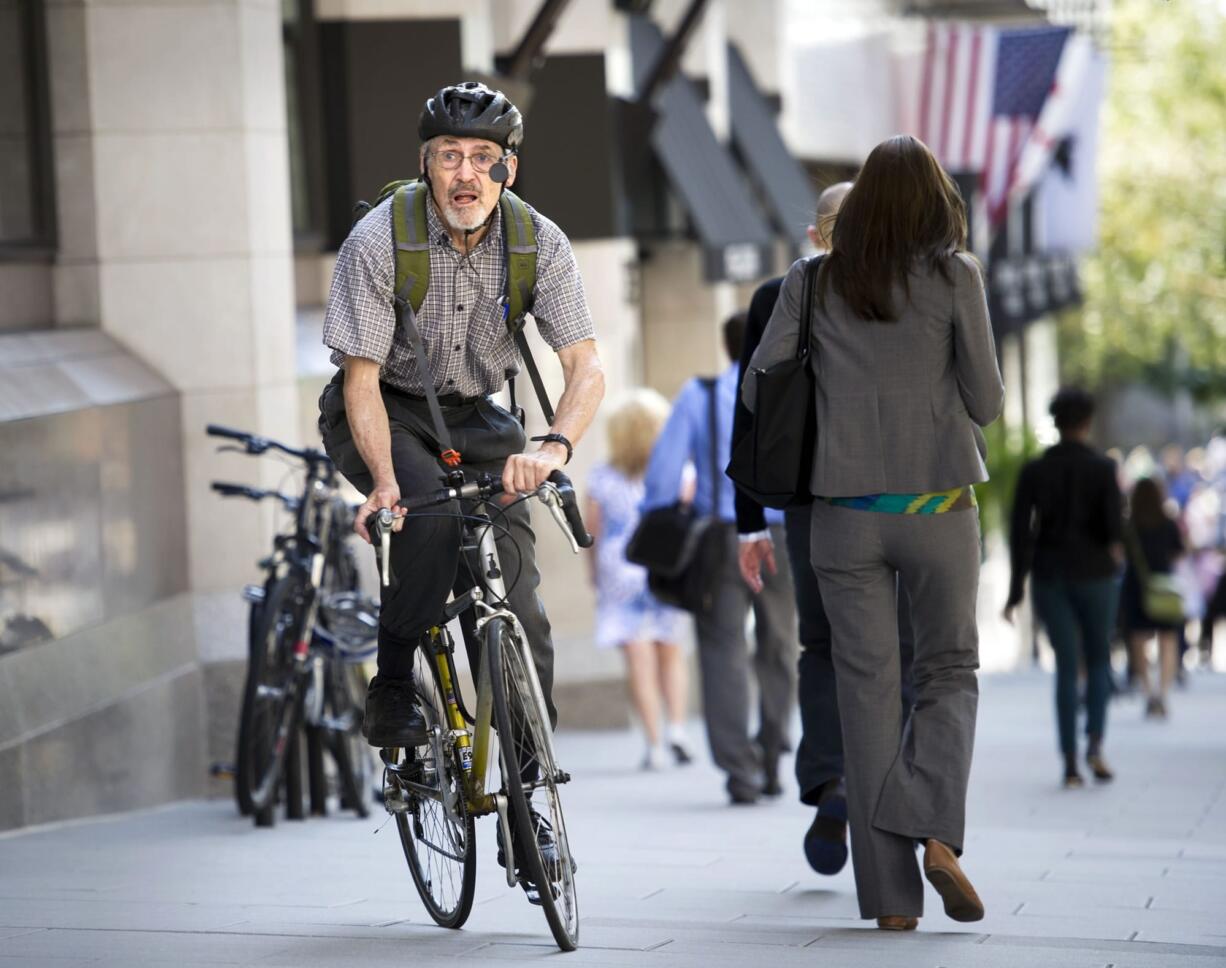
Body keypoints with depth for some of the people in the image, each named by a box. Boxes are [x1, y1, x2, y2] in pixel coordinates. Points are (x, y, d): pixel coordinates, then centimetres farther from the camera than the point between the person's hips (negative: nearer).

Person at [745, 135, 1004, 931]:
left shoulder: (813, 283, 3)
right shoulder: (955, 277, -3)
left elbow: (757, 386, 3)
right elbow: (987, 401, -3)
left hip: (847, 513, 1)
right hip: (938, 506, -1)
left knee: (869, 686, 5)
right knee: (950, 671, 14)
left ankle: (891, 894, 2)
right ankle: (935, 830, -12)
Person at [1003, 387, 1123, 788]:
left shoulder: (1033, 471, 0)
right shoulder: (1103, 468, -7)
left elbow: (1020, 530, -3)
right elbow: (1114, 519, -15)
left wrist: (1016, 589, 0)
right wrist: (1115, 546, 9)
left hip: (1050, 576, 2)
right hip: (1094, 573, -2)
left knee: (1066, 667, 8)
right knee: (1098, 659, 16)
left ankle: (1070, 763, 1)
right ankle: (1095, 744, -5)